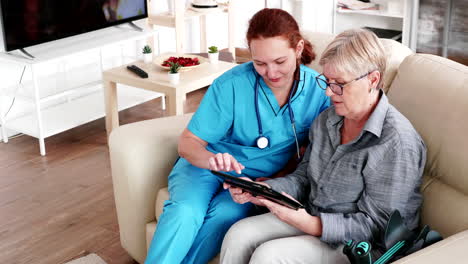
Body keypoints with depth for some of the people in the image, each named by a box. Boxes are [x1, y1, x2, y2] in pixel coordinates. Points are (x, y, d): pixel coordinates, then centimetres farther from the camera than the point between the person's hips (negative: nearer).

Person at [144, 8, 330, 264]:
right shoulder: (231, 85, -16)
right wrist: (211, 159, -33)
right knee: (184, 212, -32)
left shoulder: (318, 90, -10)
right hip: (205, 165, -1)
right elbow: (188, 142, -11)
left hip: (259, 178, 1)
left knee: (224, 214, -32)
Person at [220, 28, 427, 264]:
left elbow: (374, 225, -20)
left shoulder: (396, 143, -22)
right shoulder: (327, 120, 4)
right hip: (313, 219, 7)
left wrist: (309, 224, -30)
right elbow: (303, 178, 12)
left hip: (359, 244, -7)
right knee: (238, 235, -12)